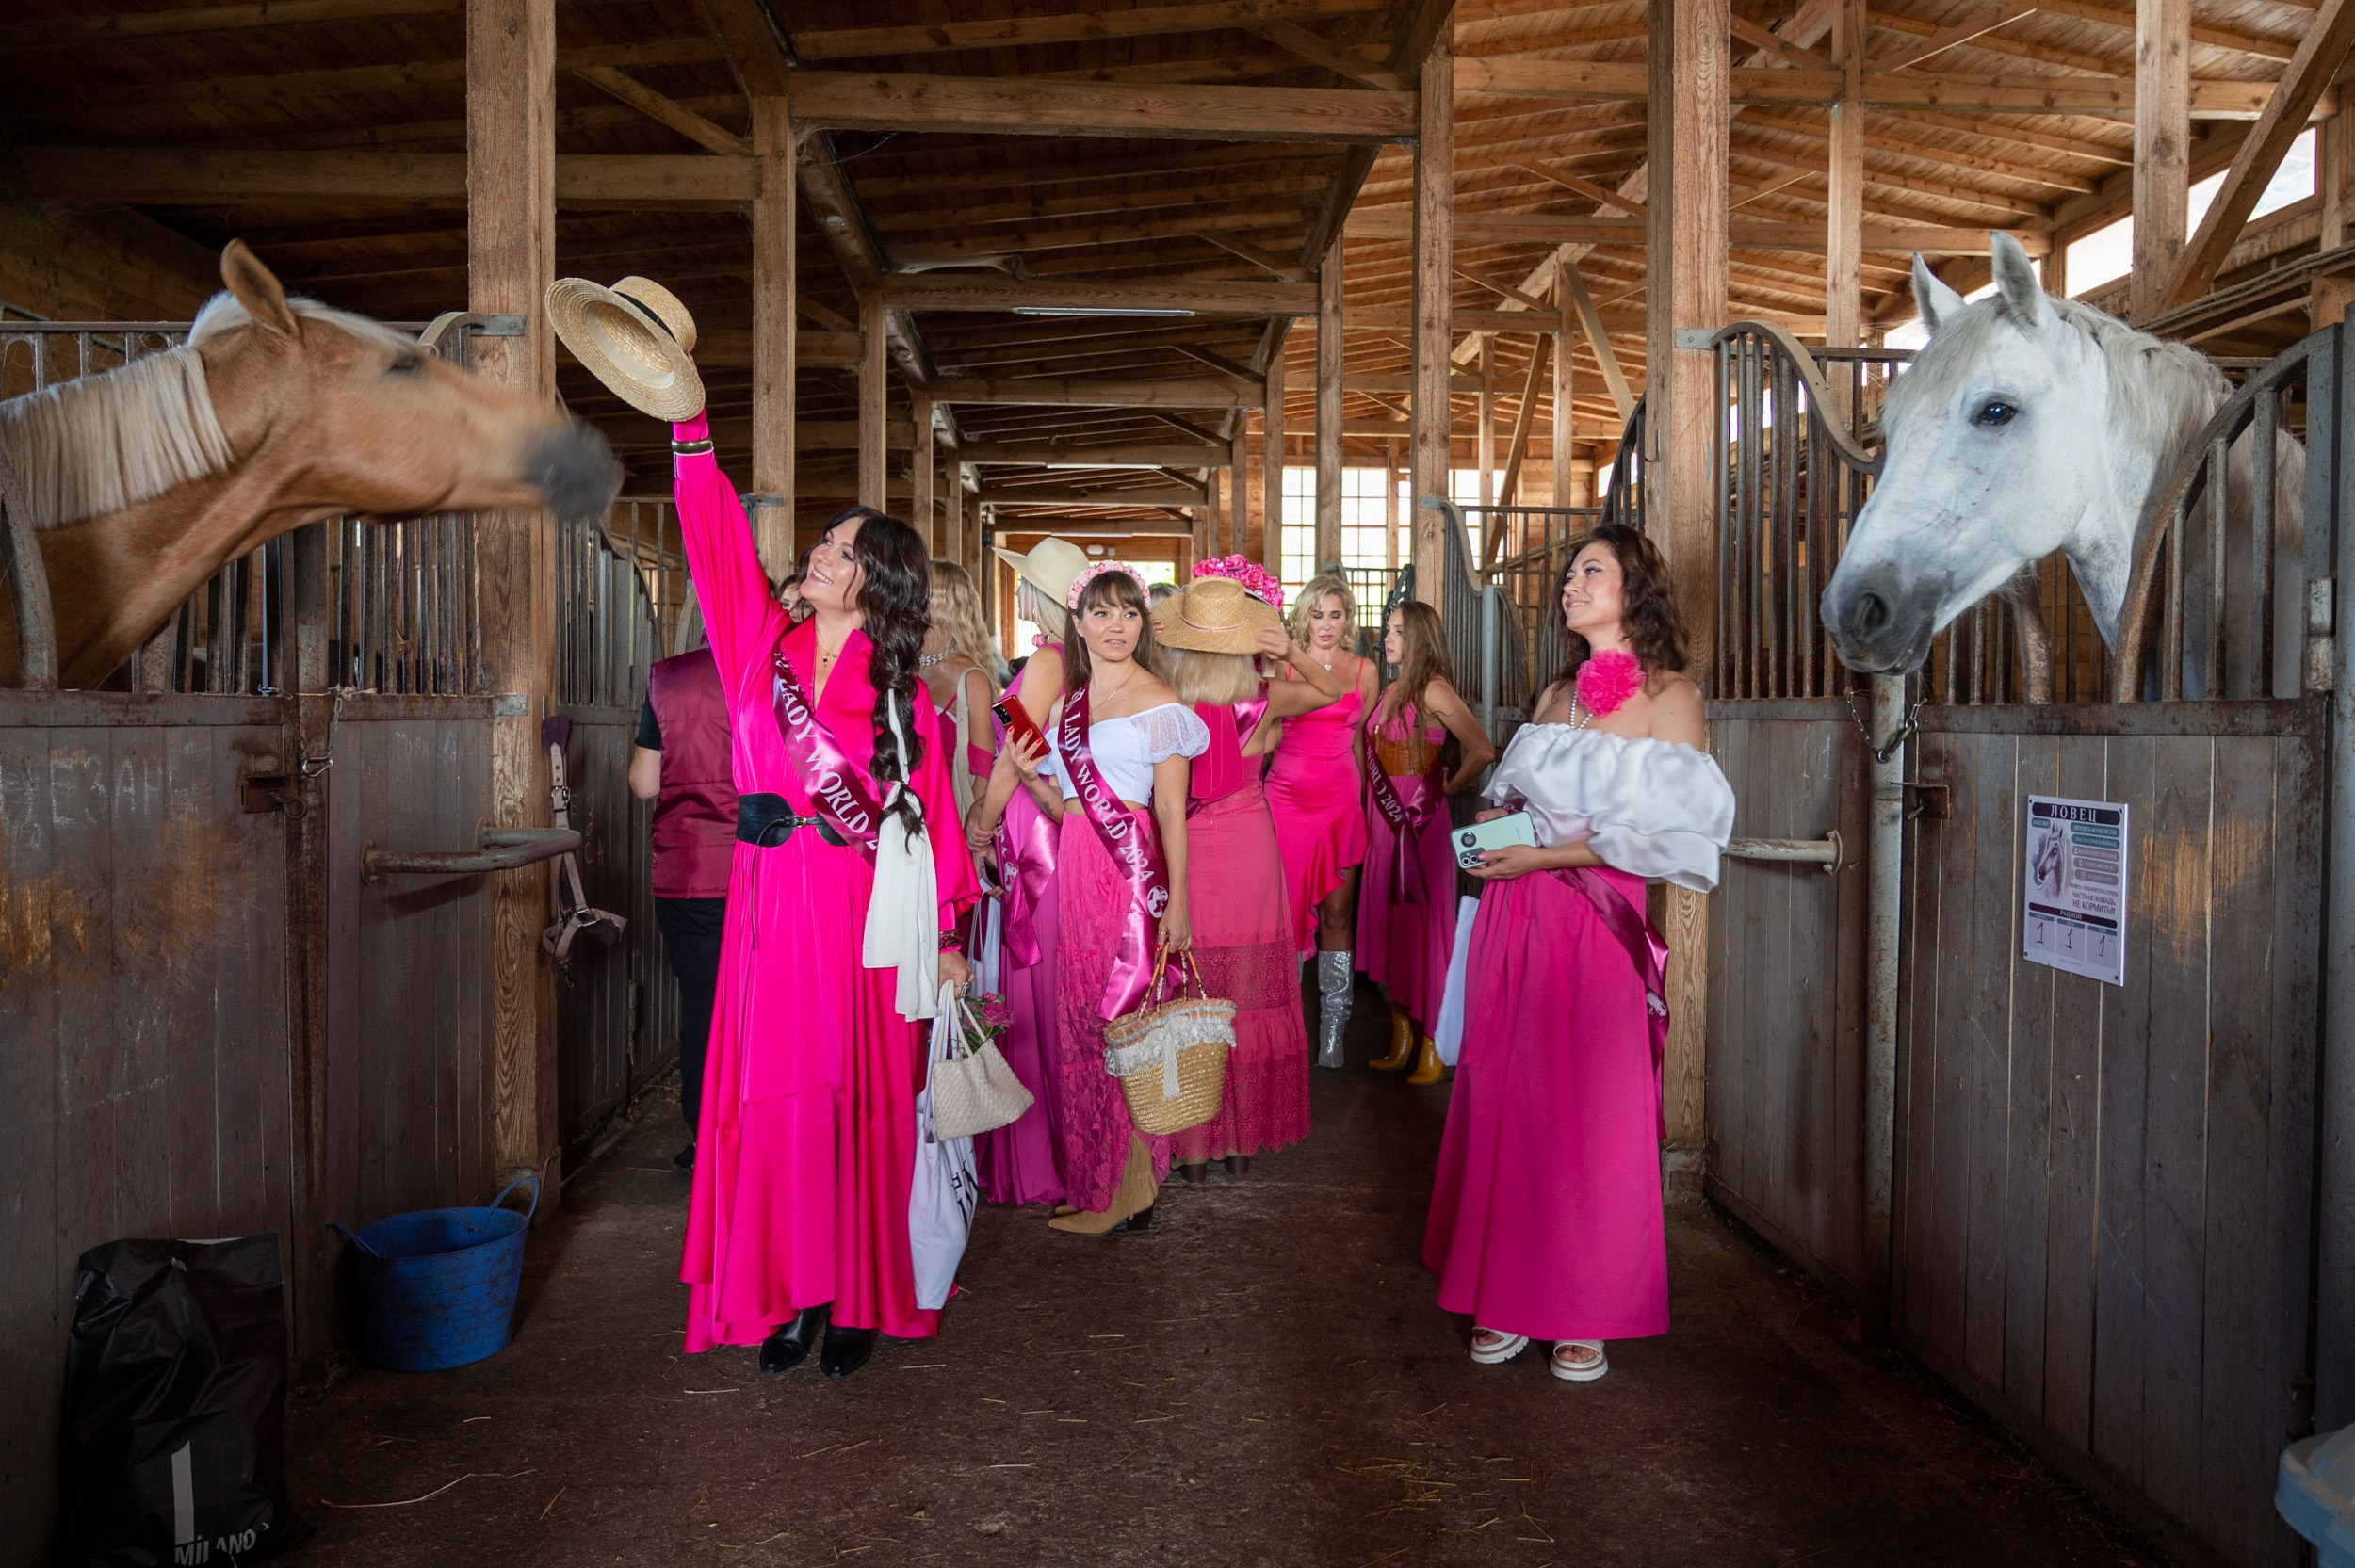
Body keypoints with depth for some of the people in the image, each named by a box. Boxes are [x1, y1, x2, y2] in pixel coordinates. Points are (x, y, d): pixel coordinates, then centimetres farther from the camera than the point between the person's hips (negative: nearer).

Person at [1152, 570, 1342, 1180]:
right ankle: (1242, 1140, 23)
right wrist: (1288, 652, -9)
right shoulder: (1265, 700, -10)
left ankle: (1191, 1146, 16)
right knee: (1249, 1001, 13)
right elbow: (1332, 690, 8)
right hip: (1251, 850, 1)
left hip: (1184, 856, -1)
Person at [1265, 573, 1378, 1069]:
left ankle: (1332, 1034, 6)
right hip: (1287, 794, -1)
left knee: (1337, 913, 1)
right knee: (1287, 907, 1)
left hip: (1342, 799, 1)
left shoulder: (1365, 671, 9)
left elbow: (1363, 738, 16)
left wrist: (1365, 796, 14)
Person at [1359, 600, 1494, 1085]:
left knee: (1423, 923, -2)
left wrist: (1450, 787, -7)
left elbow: (1482, 751, -22)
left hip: (1421, 820, -8)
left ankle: (1430, 1049, 7)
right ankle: (1400, 1041, 19)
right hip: (1384, 819, 8)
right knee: (1389, 923, 10)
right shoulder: (1390, 691, 11)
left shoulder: (1433, 690, -13)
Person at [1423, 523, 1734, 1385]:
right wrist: (1493, 821, 2)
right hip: (1516, 916, 5)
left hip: (1598, 919, -5)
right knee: (1504, 1096, 5)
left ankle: (1586, 1312, 14)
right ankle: (1509, 1295, 17)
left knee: (1592, 1111, 0)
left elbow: (1665, 831, -10)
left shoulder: (1669, 696, -2)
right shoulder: (1556, 694, 16)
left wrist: (1540, 856, -13)